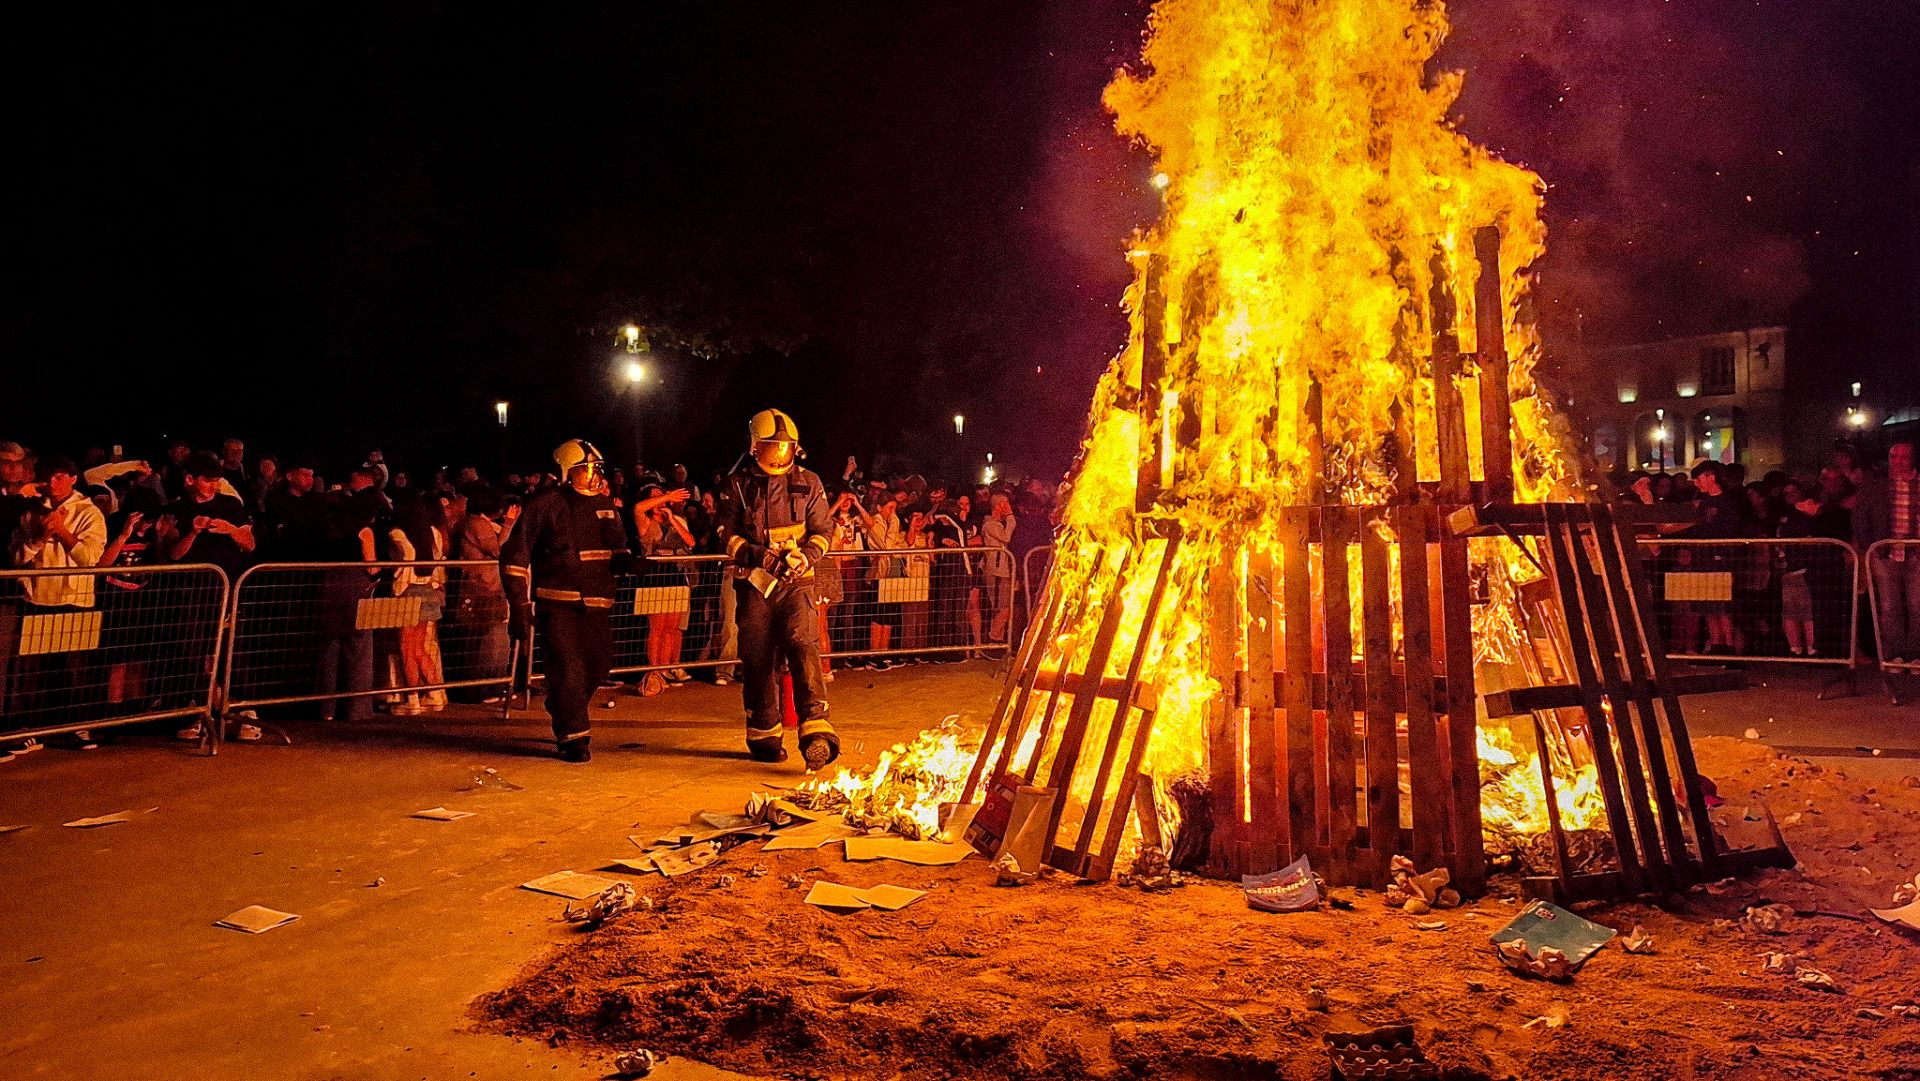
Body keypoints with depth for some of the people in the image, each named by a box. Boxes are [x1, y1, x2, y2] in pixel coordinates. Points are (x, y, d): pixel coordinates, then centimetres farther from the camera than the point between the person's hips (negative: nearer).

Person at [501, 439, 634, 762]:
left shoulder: (606, 505, 11)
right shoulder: (543, 504, -5)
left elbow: (618, 551, 23)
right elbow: (514, 556, -5)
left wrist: (625, 559, -2)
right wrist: (519, 605, -8)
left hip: (597, 601, 6)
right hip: (556, 601, -5)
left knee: (598, 666, 8)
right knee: (568, 668, -10)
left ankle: (563, 715, 34)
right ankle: (573, 738, 1)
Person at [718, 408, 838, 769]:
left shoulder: (807, 483, 8)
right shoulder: (740, 484, 6)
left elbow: (823, 530, 9)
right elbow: (728, 534, 6)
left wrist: (807, 555, -12)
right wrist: (755, 553, -13)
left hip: (795, 581, -1)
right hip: (753, 581, 1)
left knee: (803, 646, -18)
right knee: (757, 660, 4)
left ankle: (816, 730, -25)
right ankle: (764, 736, 17)